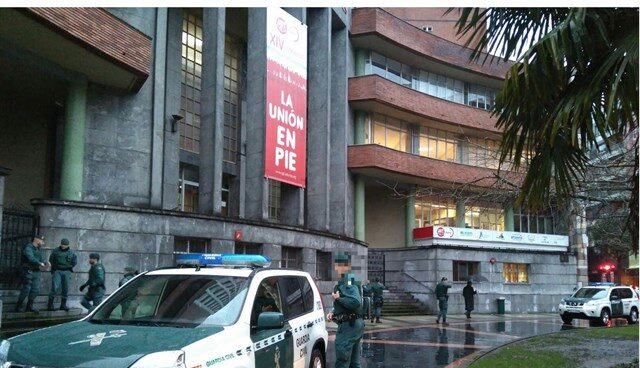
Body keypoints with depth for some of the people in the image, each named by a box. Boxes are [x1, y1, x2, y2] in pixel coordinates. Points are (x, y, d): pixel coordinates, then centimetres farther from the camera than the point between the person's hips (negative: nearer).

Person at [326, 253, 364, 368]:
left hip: (348, 326, -11)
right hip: (356, 324, 11)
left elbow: (356, 303, -29)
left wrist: (338, 298, -19)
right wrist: (333, 313, 10)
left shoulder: (348, 282, -16)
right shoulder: (345, 282, 17)